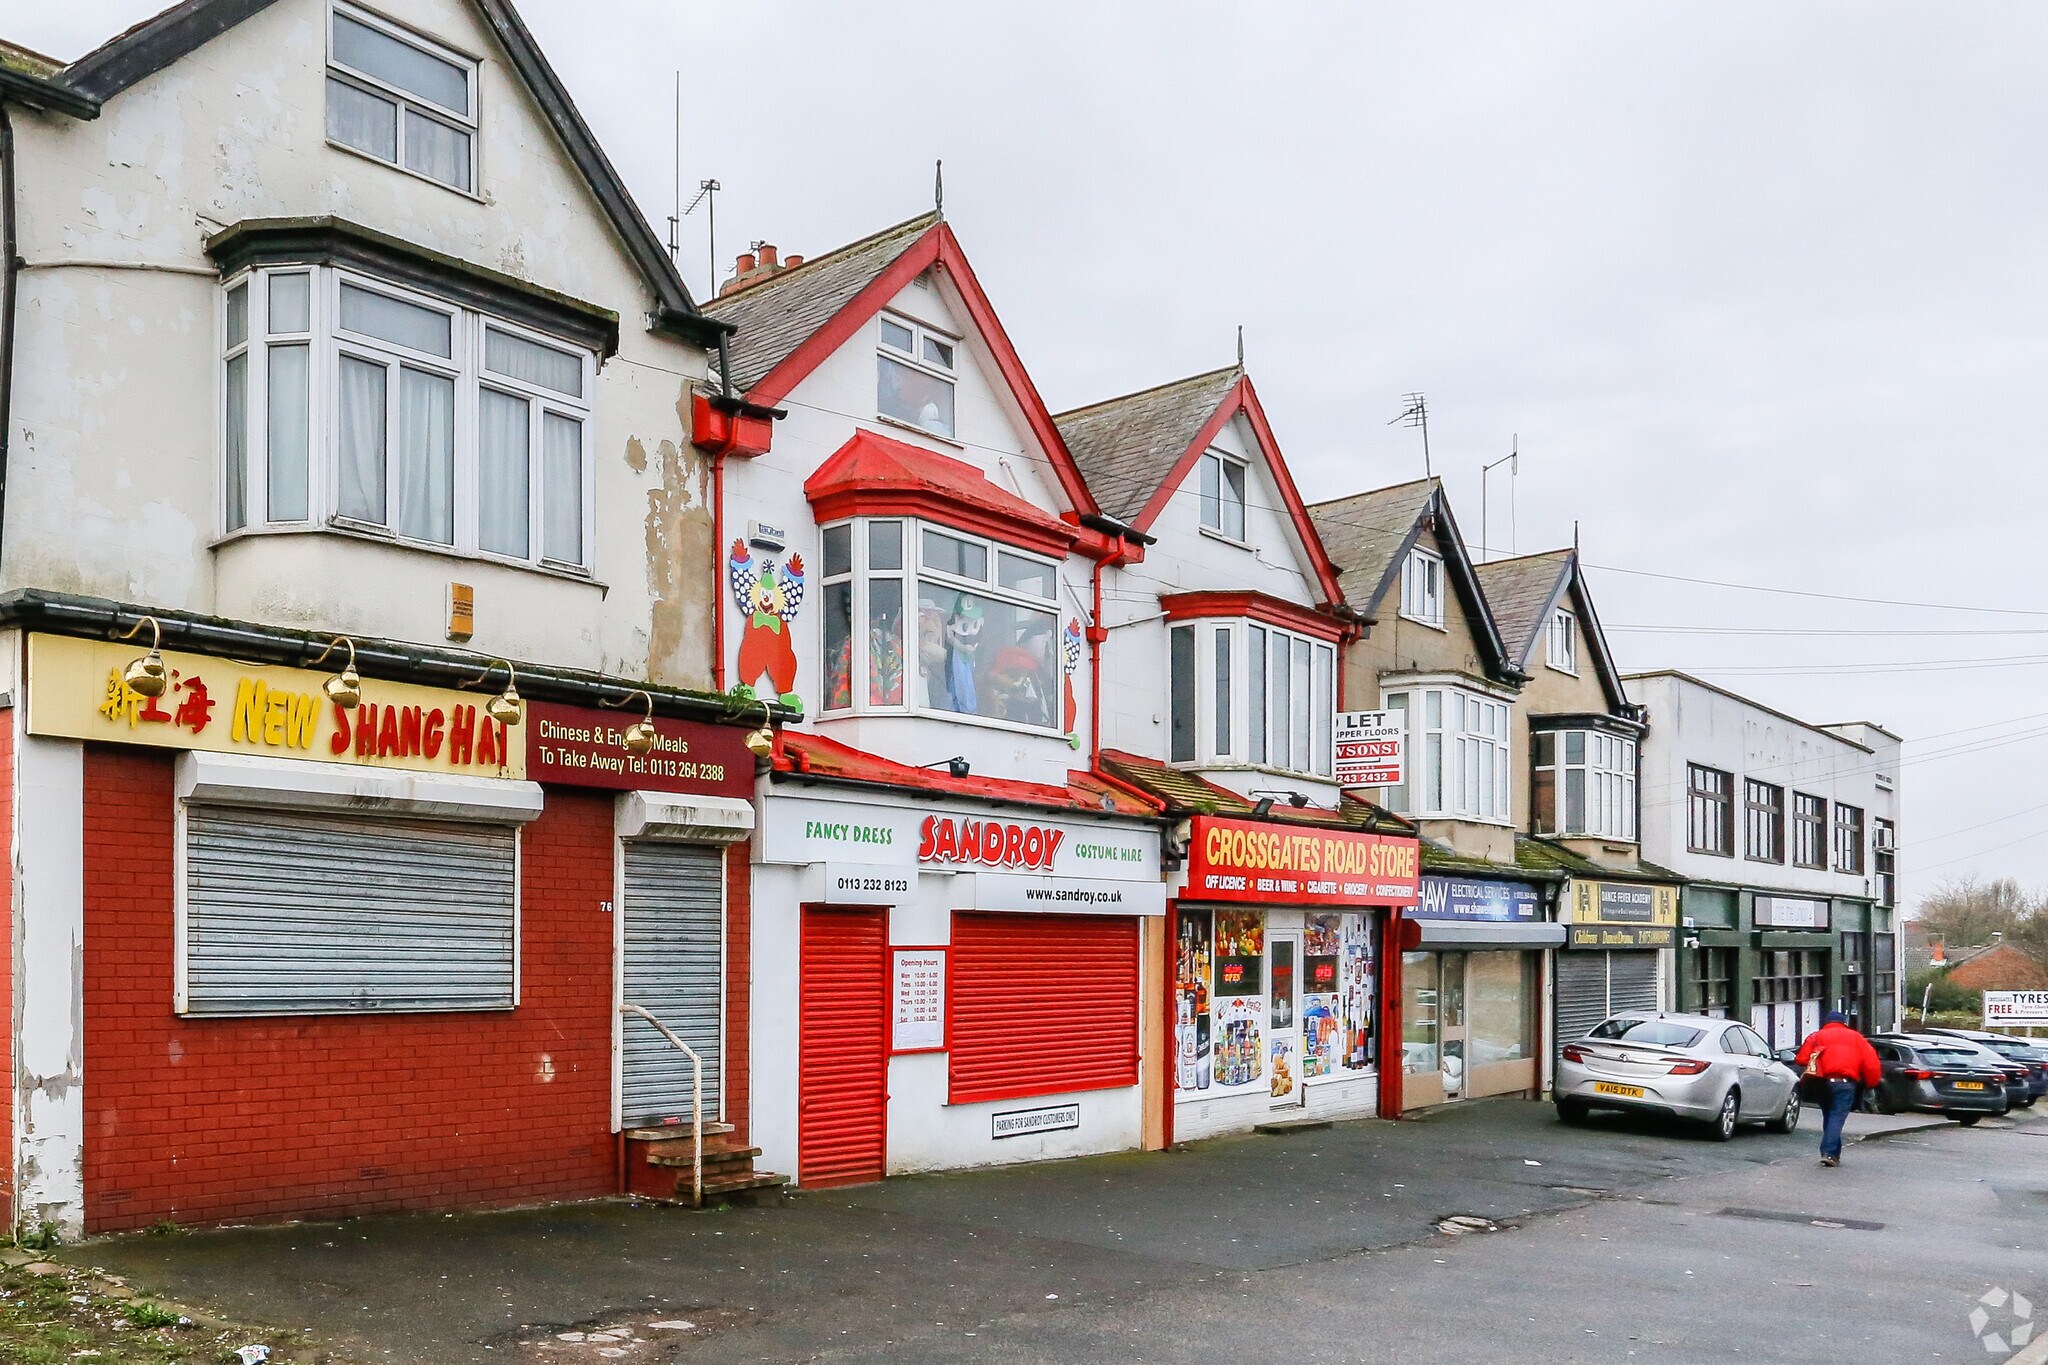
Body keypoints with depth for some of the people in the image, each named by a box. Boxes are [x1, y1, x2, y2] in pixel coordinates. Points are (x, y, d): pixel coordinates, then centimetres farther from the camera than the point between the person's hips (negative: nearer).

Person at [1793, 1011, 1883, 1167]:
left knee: (1829, 1116, 16)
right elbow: (1871, 1062, 4)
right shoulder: (1856, 1037, 16)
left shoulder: (1816, 1036, 17)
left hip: (1824, 1082, 2)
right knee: (1837, 1117, -6)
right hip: (1846, 1082, -2)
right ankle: (1829, 1153, -19)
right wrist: (1872, 1083, 14)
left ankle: (1834, 1154, 16)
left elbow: (1801, 1059, 5)